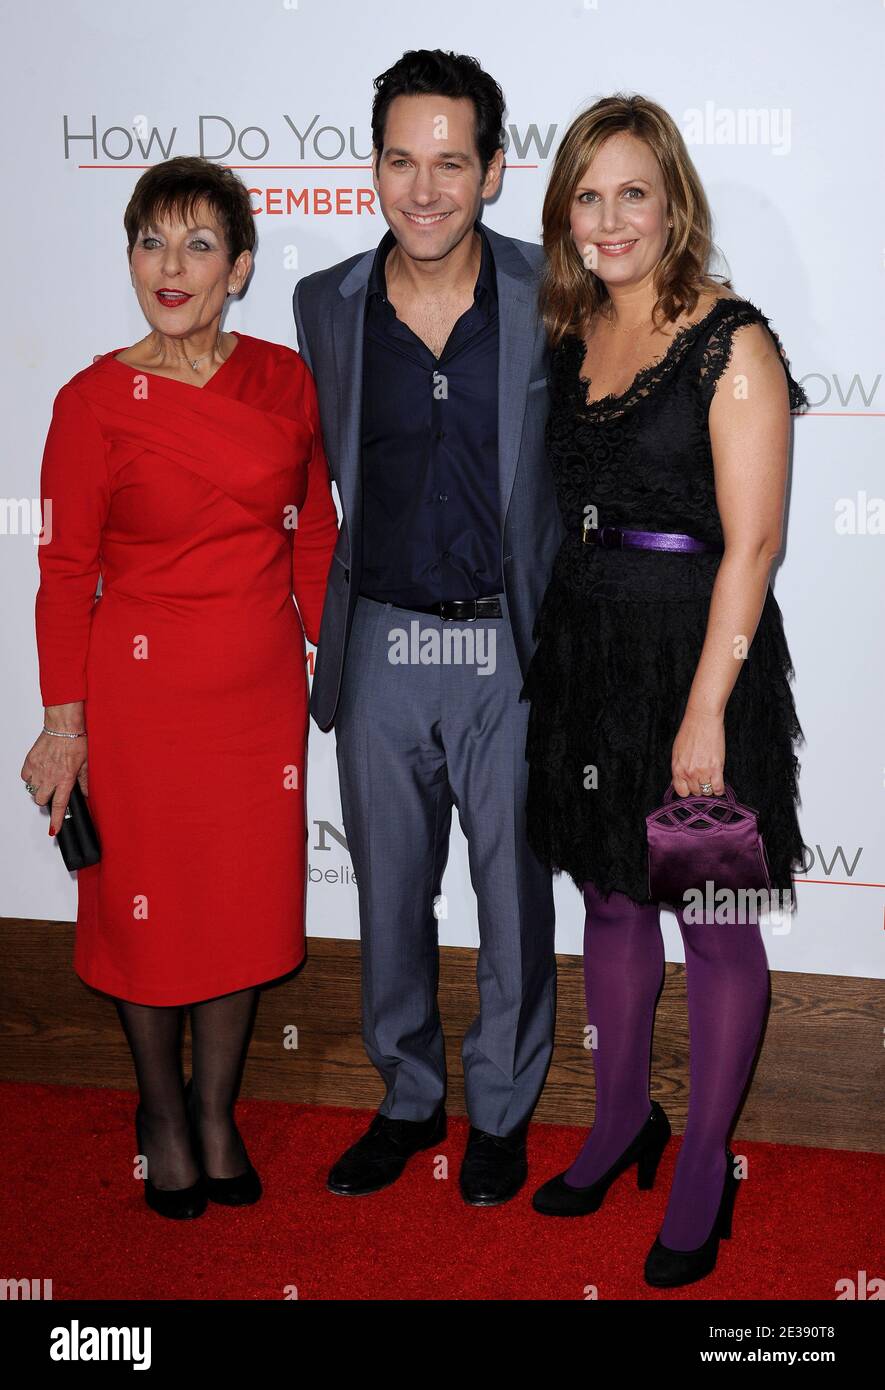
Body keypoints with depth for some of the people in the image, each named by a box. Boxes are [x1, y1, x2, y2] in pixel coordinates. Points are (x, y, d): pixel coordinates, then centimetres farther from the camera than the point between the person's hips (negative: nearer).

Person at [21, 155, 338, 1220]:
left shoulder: (284, 379, 0)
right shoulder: (94, 401, -9)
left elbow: (314, 535, 9)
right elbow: (65, 572, -6)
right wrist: (64, 722, -8)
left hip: (262, 684, 3)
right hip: (143, 685, -3)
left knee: (247, 898, 11)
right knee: (149, 903, 9)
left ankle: (217, 1112, 32)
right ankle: (161, 1113, 33)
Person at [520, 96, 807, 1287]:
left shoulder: (732, 342, -11)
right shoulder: (575, 336, 9)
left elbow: (752, 542, -15)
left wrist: (706, 710, -18)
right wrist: (559, 639, 8)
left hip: (697, 645, -6)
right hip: (586, 640, 7)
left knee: (711, 918, 6)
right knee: (609, 895, 17)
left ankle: (706, 1162, 24)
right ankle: (622, 1119, 36)